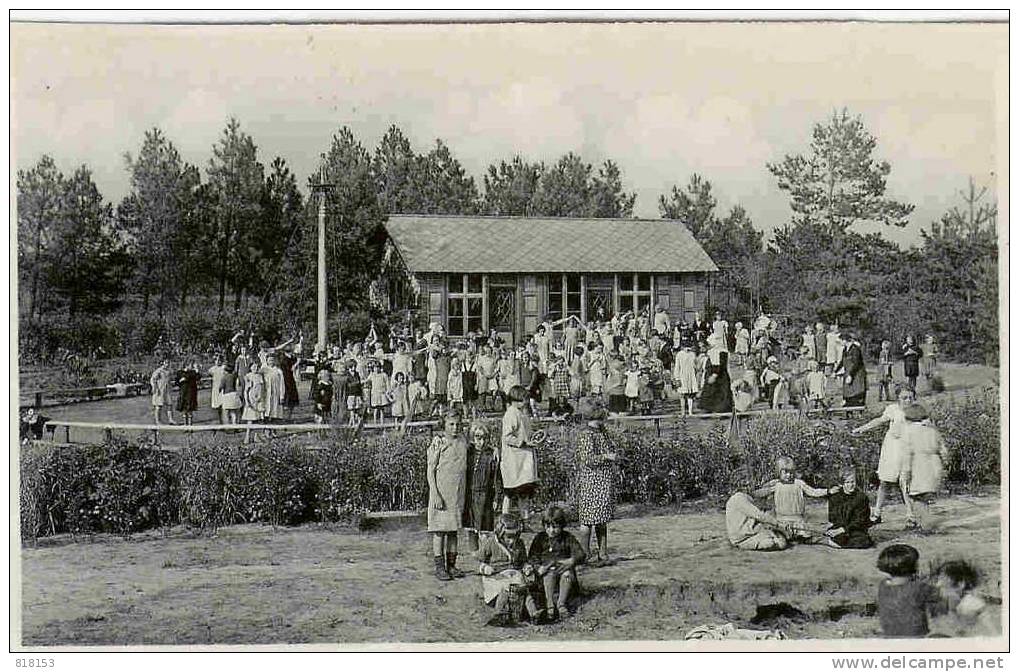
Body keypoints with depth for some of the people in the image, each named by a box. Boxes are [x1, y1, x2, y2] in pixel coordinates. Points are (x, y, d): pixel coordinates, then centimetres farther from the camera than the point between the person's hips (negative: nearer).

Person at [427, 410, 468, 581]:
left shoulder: (463, 441, 10)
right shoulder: (438, 442, -7)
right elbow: (430, 470, -8)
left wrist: (465, 494, 15)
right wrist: (435, 495, -16)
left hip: (458, 493, 6)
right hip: (441, 491, -6)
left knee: (453, 530, 9)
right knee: (440, 530, -3)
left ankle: (451, 565, 14)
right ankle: (439, 568, 0)